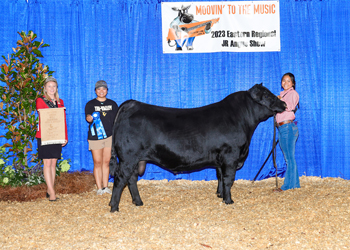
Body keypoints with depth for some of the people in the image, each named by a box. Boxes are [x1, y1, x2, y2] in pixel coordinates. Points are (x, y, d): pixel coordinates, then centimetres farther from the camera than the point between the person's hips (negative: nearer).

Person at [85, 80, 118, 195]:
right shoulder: (90, 104, 4)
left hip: (110, 136, 2)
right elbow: (88, 116, -12)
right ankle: (99, 188, 4)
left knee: (106, 162, 5)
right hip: (95, 137, -2)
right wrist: (89, 118, -35)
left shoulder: (112, 104, 12)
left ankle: (105, 187, 13)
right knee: (97, 163, -2)